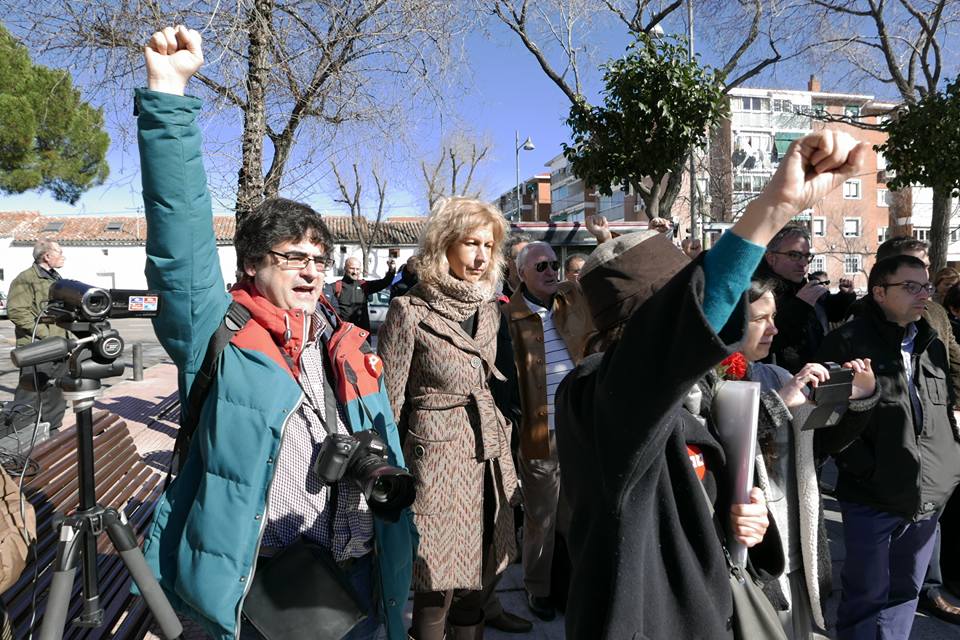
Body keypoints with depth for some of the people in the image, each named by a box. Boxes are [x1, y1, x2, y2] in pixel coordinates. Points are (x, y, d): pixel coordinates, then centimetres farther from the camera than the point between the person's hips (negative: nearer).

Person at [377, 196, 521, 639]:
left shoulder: (489, 310, 10)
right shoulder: (410, 312, -8)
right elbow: (388, 405, -6)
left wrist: (506, 466, 15)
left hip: (489, 462, 6)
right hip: (438, 461, -5)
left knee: (476, 588, 14)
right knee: (436, 591, 3)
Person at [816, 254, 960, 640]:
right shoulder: (846, 344, -10)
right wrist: (870, 471, -17)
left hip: (929, 498, 6)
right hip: (872, 499, -6)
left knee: (904, 593, 19)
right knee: (866, 597, 6)